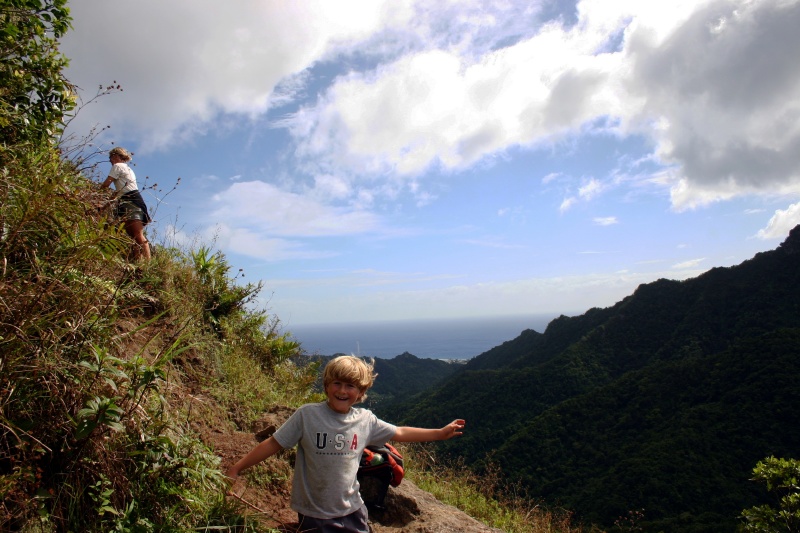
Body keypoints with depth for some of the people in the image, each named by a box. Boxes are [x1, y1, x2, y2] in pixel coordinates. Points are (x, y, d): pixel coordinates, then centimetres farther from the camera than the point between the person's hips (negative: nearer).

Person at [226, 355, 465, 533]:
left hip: (351, 511, 3)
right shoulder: (307, 415, -16)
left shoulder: (366, 420, -5)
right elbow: (273, 444, -9)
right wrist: (236, 468, -11)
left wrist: (439, 433, 9)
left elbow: (399, 433, 7)